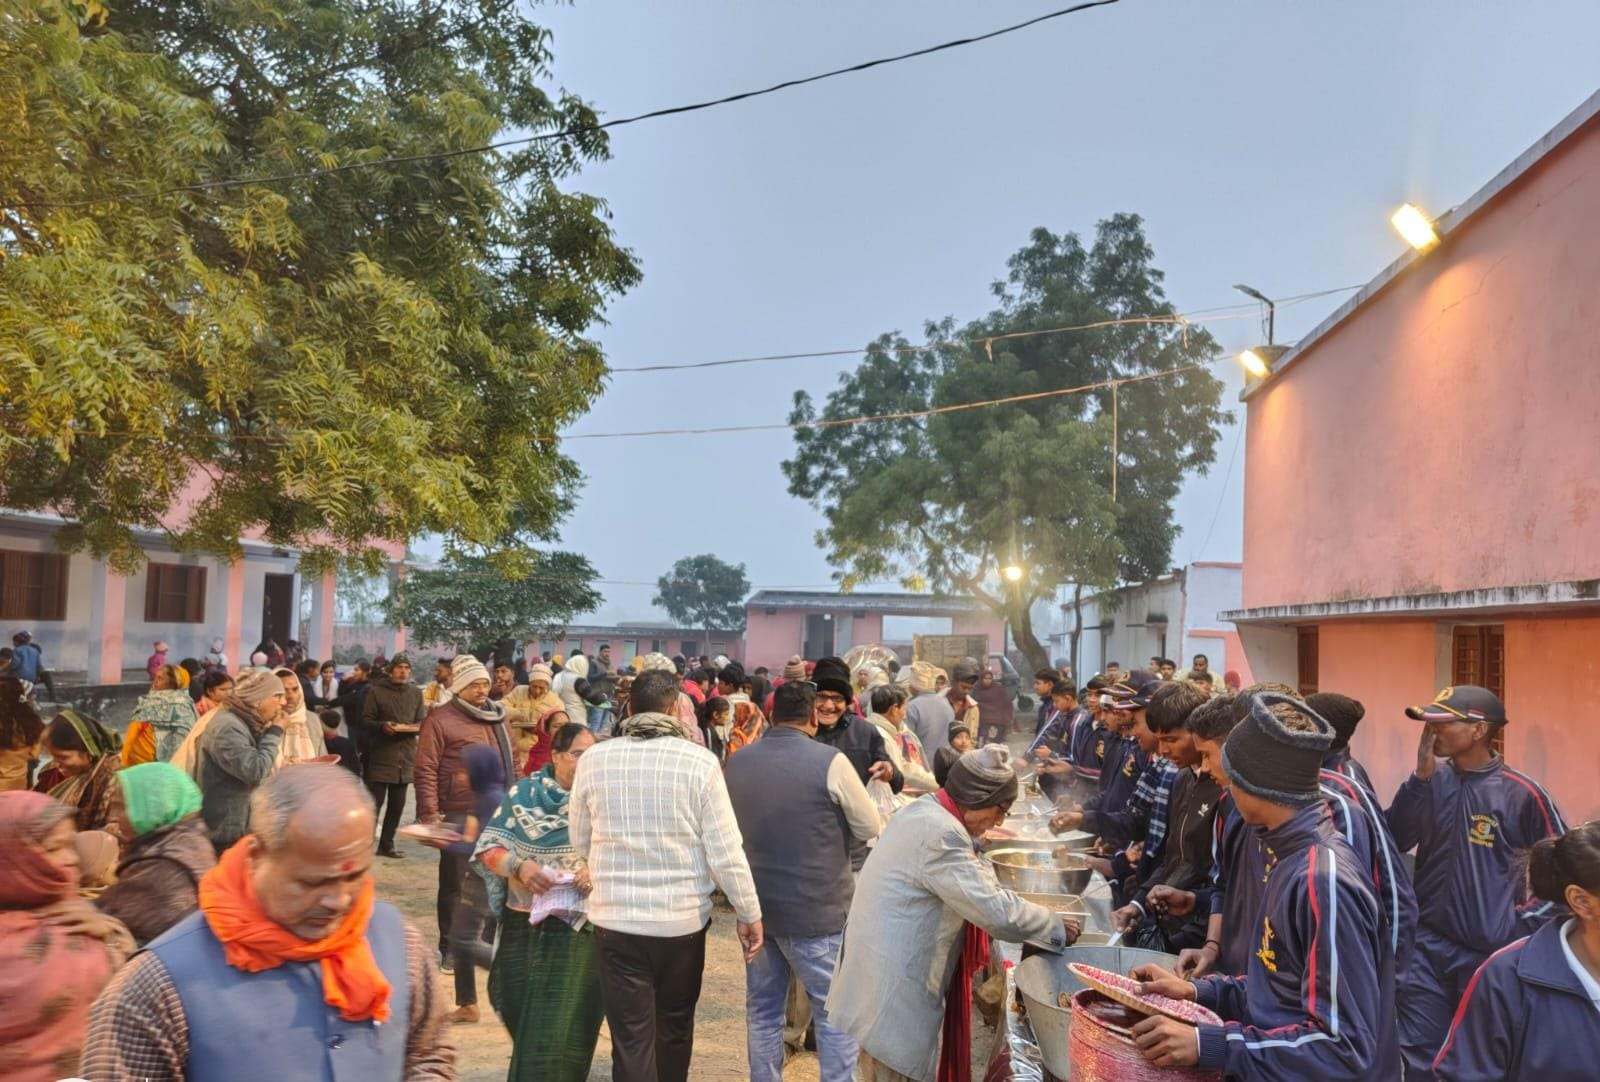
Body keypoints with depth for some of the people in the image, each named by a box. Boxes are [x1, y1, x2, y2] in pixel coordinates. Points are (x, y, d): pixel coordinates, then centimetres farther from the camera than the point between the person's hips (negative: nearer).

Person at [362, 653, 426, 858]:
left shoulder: (416, 693, 11)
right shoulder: (376, 691, -2)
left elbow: (422, 722, 13)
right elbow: (365, 722, -4)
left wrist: (416, 727, -9)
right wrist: (382, 726, -21)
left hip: (405, 757, 5)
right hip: (380, 756, -4)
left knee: (397, 805, 10)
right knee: (374, 803, -6)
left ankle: (387, 844, 21)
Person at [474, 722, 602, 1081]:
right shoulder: (522, 793, 3)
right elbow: (488, 848, 0)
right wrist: (519, 866, -18)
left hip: (578, 930, -1)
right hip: (523, 927, 1)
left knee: (562, 1029, -3)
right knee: (523, 1022, 12)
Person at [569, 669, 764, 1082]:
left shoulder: (594, 759, -4)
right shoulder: (699, 761, -11)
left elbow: (580, 844, 8)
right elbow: (725, 851, -9)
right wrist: (749, 913, 3)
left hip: (617, 918, 0)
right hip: (684, 918, 0)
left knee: (631, 1039, 6)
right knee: (675, 1026, 22)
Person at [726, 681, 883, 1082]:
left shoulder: (736, 763, 2)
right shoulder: (830, 762, -14)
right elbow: (871, 831, -3)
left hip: (757, 907, 5)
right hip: (817, 909, -5)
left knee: (762, 1008, 15)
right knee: (835, 1012, 7)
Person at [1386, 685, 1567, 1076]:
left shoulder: (1521, 792, -9)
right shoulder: (1432, 783, 2)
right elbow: (1392, 843, -9)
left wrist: (1529, 923, -5)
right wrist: (1421, 777, -15)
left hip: (1491, 951, -3)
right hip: (1427, 945, 3)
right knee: (1420, 1057, 10)